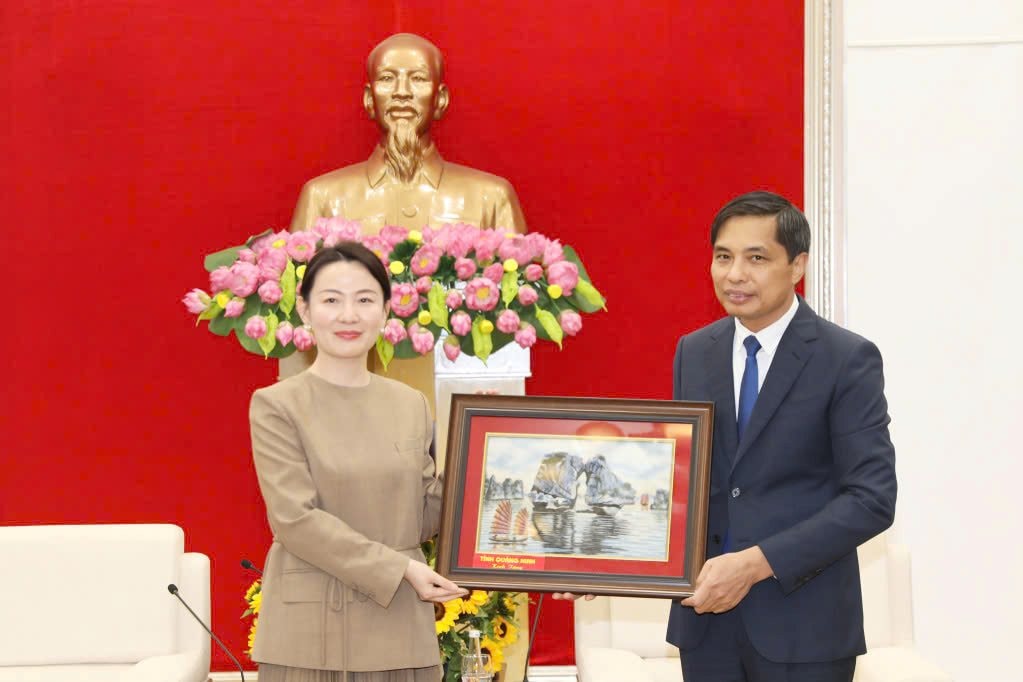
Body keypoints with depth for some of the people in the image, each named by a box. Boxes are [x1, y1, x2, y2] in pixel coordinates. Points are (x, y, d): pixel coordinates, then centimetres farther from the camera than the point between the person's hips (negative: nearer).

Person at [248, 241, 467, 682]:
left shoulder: (410, 405, 10)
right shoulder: (276, 406, -4)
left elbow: (427, 514, 11)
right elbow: (295, 519, -12)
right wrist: (399, 568, -16)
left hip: (400, 627, 4)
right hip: (310, 632, -4)